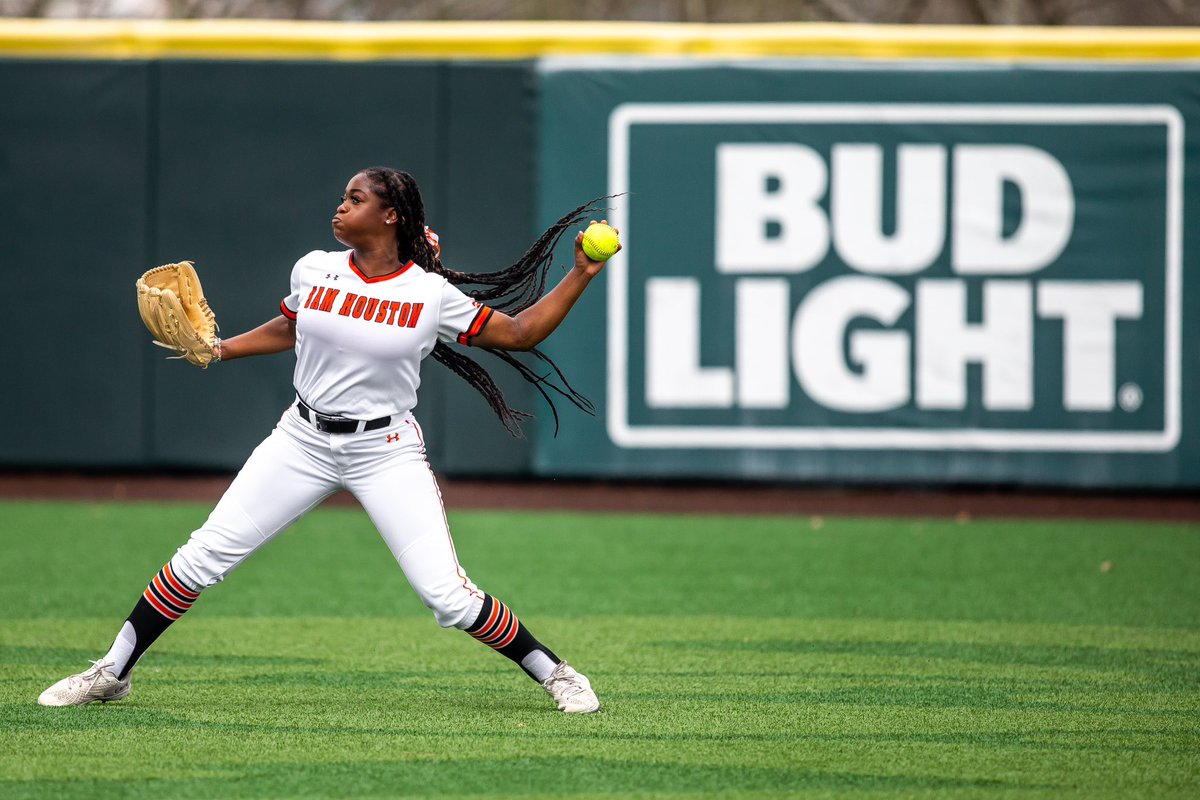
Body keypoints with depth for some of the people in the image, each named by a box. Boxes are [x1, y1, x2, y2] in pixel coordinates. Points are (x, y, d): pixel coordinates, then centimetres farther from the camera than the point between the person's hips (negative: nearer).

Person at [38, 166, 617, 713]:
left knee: (445, 594, -12)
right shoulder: (314, 271, 0)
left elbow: (520, 332, -3)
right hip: (303, 442, 3)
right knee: (201, 556, -3)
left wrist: (581, 276, -12)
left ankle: (554, 674, 7)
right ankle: (111, 673, 9)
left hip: (386, 453, -3)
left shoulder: (433, 295, -10)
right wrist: (220, 350, 13)